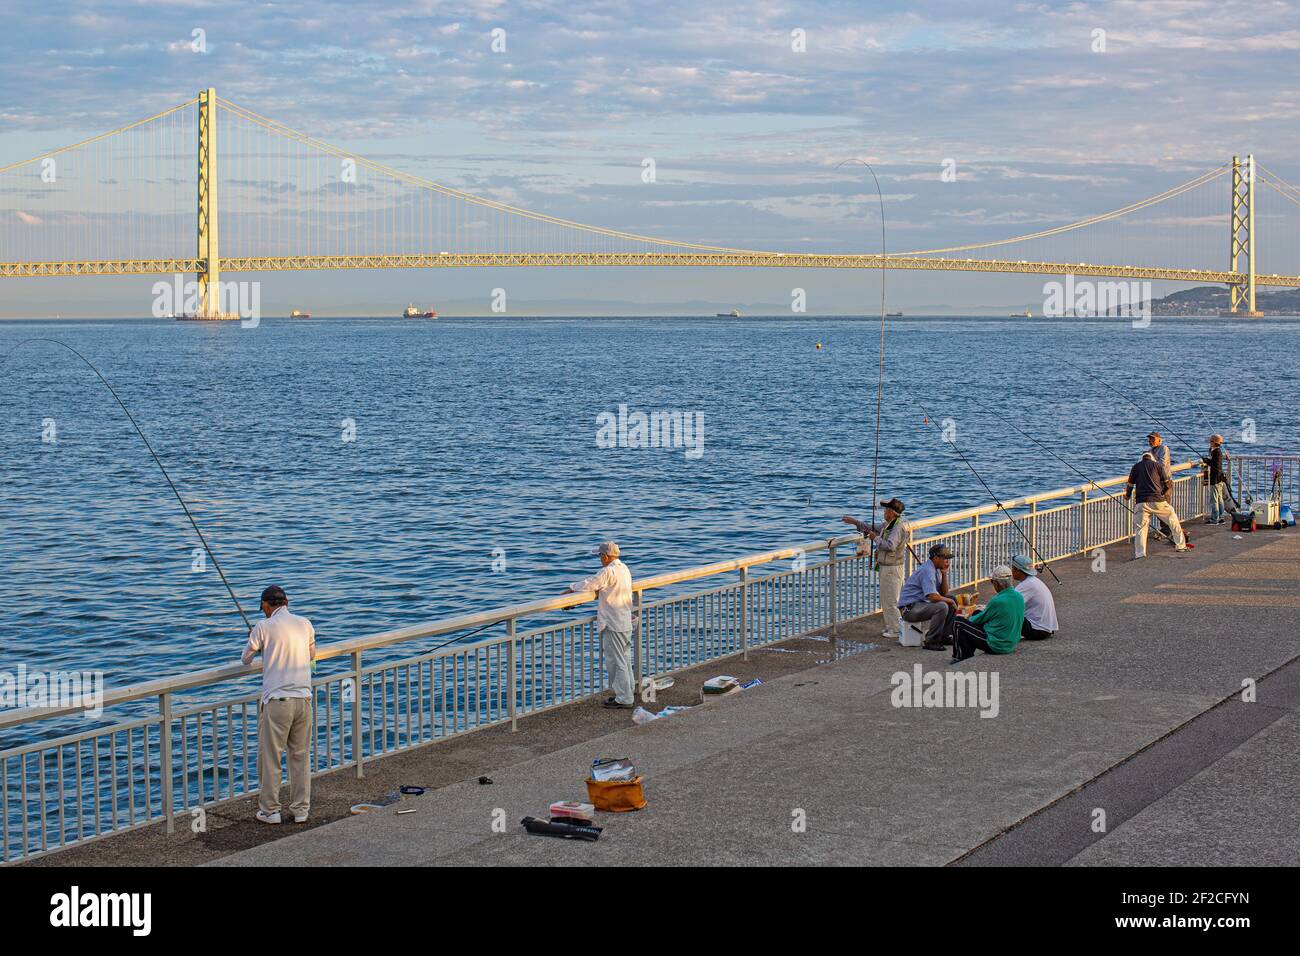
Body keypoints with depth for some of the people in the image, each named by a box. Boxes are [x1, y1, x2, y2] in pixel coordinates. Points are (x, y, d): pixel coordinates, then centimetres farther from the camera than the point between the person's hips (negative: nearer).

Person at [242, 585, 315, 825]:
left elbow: (246, 659, 8)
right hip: (303, 698, 4)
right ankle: (301, 809, 16)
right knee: (301, 756, 13)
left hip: (276, 700, -4)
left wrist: (253, 640, 28)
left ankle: (270, 810, 12)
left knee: (270, 757, 7)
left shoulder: (264, 627, -6)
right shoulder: (305, 624, 6)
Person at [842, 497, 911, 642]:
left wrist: (876, 538, -16)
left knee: (891, 600, -6)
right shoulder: (888, 525, 11)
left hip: (892, 568, -10)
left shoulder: (899, 527, -19)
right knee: (885, 600, 16)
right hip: (884, 567, 10)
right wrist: (854, 522, 26)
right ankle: (890, 627, 23)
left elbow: (890, 546, -30)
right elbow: (873, 528, 27)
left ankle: (896, 630, -1)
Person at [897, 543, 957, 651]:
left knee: (952, 601, 12)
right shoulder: (927, 570, -20)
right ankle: (930, 642, -19)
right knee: (942, 607, -29)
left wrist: (944, 573, 0)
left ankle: (944, 636, 14)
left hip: (921, 603, 10)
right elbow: (932, 596, -29)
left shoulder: (936, 569, 11)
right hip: (909, 608, -10)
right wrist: (950, 601, -13)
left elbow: (944, 593, 12)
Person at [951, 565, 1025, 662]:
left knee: (958, 623, 1)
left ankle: (960, 657, 15)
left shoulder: (997, 601, -23)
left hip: (996, 646, -8)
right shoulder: (1020, 597, 0)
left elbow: (981, 619, -5)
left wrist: (969, 619, 16)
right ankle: (969, 656, 32)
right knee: (977, 613, 25)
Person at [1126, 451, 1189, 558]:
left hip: (1141, 502, 0)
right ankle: (1180, 545, 21)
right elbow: (1166, 484, 10)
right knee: (1173, 520, 17)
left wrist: (1127, 496, 30)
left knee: (1140, 528, 3)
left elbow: (1130, 485, 12)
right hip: (1158, 500, 0)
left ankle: (1139, 553, -8)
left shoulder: (1136, 467, 11)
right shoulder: (1157, 466, 10)